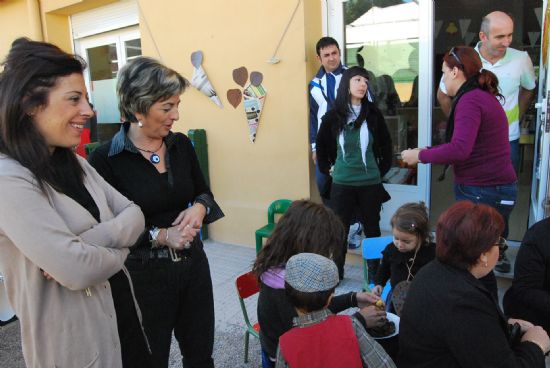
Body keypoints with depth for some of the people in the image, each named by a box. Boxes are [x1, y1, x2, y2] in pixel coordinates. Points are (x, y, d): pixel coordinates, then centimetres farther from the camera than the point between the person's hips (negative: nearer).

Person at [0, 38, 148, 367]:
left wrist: (87, 242, -19)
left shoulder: (73, 163, 6)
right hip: (74, 337, -7)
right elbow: (76, 270, -29)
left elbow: (134, 216, -1)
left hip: (120, 308, 8)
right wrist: (119, 249, -9)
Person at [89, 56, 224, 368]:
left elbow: (204, 192, 10)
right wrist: (160, 236, -23)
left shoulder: (182, 144, 0)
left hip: (193, 263, 5)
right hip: (144, 274, -4)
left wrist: (199, 207, -12)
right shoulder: (105, 159, -15)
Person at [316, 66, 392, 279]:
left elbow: (386, 145, 9)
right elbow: (321, 145, 11)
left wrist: (382, 169, 9)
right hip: (342, 184, 0)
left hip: (370, 183, 0)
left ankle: (375, 271, 27)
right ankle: (336, 271, 24)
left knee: (372, 228, 12)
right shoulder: (333, 116, -3)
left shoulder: (373, 114, -2)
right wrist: (327, 169, 9)